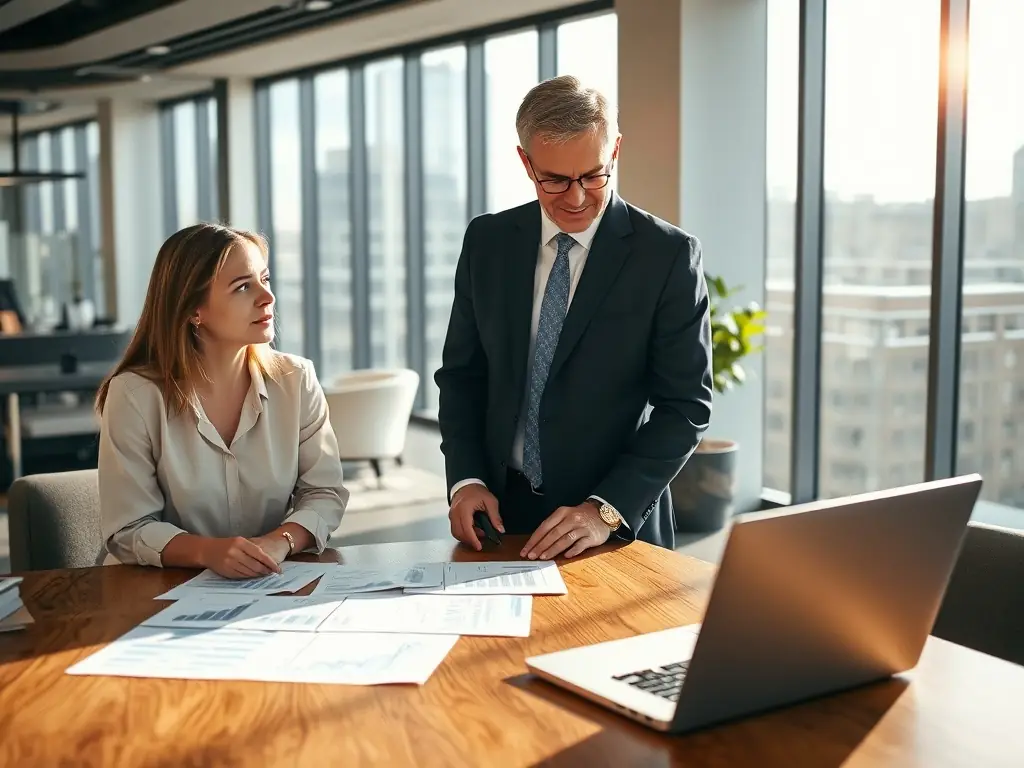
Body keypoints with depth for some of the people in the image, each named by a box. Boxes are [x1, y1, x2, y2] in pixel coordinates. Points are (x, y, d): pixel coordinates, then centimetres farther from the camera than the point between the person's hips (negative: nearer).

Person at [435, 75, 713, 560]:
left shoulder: (668, 255, -10)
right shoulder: (487, 242, 1)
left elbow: (686, 405, -10)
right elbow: (461, 373, 7)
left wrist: (607, 510, -18)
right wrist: (465, 478, -7)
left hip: (618, 525, -2)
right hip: (499, 511, 3)